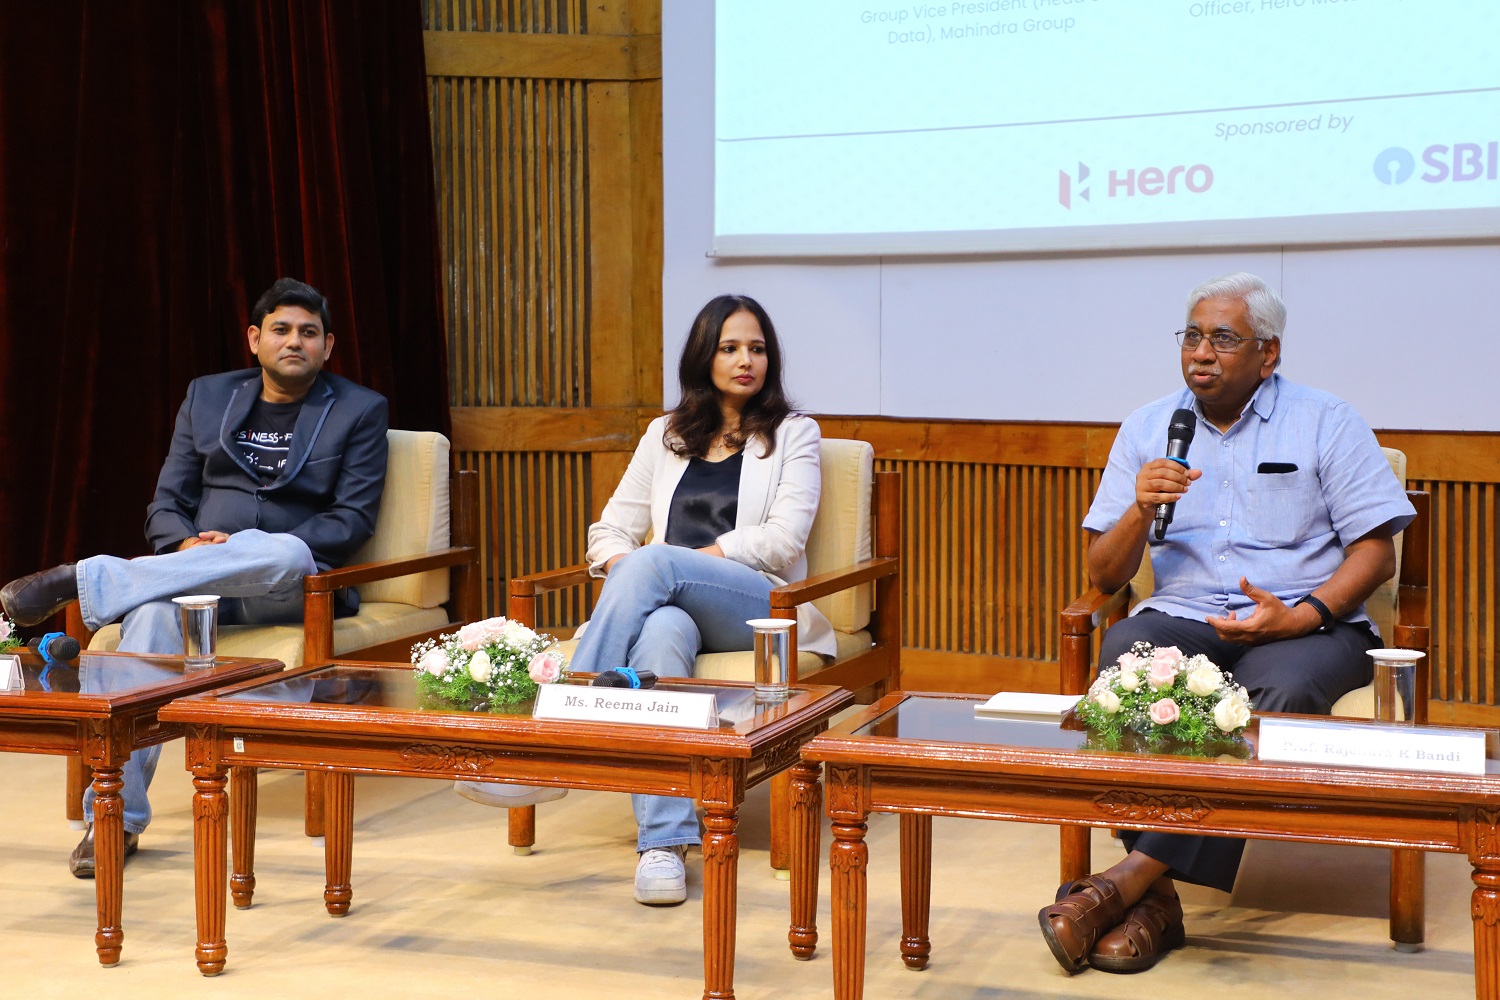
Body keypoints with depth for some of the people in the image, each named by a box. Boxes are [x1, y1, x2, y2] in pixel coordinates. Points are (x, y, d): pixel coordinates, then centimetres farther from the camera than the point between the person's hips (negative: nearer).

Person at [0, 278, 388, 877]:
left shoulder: (360, 411, 9)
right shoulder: (208, 397, 18)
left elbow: (354, 519, -1)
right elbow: (165, 505, 14)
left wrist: (249, 552, -15)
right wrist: (188, 544, -11)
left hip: (292, 590, -2)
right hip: (191, 569, 2)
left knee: (285, 553, -40)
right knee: (153, 615, -35)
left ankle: (84, 580, -33)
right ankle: (117, 816, -34)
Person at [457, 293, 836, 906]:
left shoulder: (793, 434, 12)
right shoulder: (666, 435, 23)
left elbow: (782, 540, -3)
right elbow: (611, 530, 20)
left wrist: (648, 566, -10)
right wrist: (624, 571, -8)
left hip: (760, 609, -2)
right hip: (670, 604, 3)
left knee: (654, 564, -33)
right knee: (661, 632, -37)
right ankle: (665, 841, -46)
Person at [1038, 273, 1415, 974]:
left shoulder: (1325, 423, 8)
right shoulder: (1145, 429, 14)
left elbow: (1376, 553, 2)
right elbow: (1104, 578, 12)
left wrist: (1303, 615, -16)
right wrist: (1142, 509, -9)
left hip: (1305, 625, -1)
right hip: (1184, 618, 2)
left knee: (1281, 688, -38)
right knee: (1124, 655, -34)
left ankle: (1132, 875, -37)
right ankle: (1154, 898, -35)